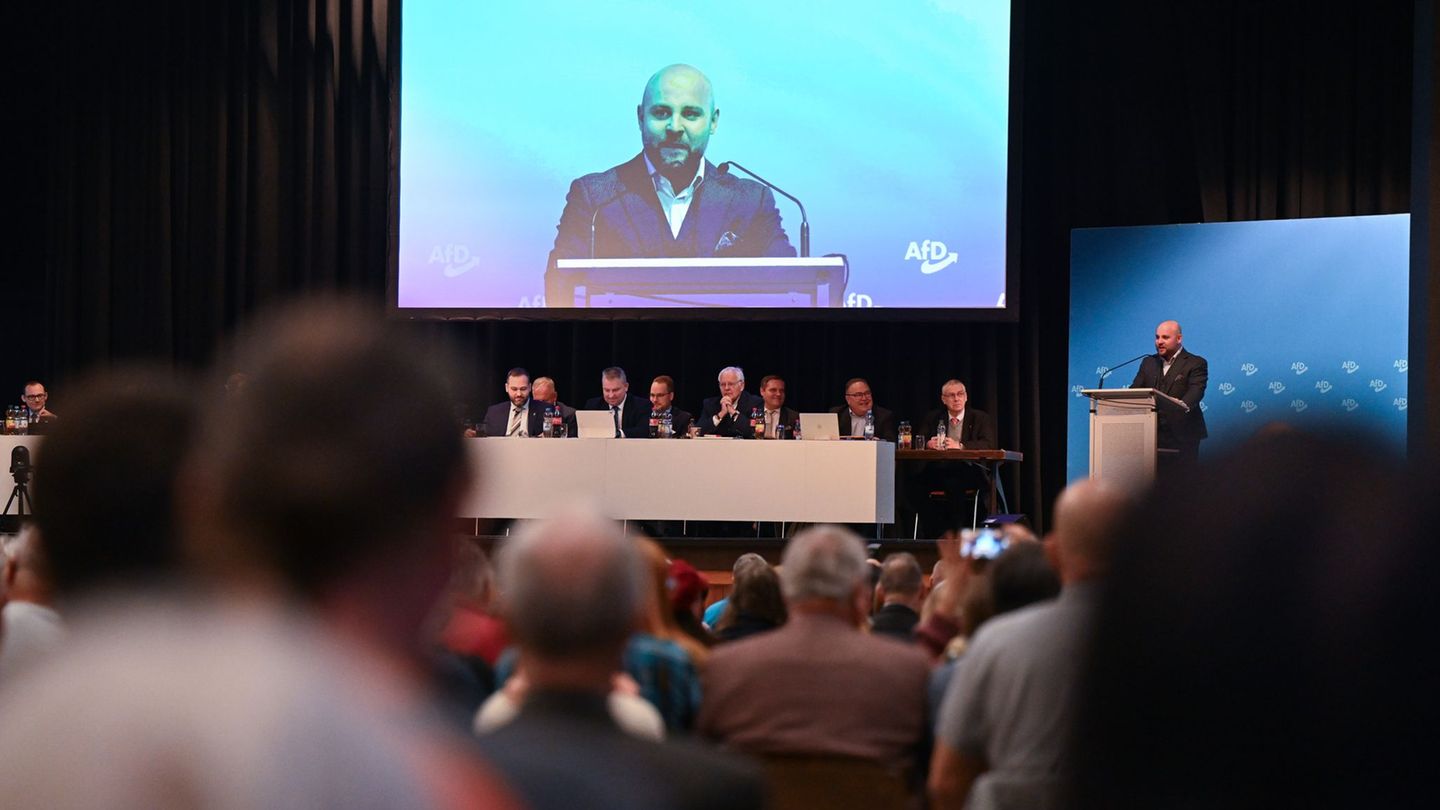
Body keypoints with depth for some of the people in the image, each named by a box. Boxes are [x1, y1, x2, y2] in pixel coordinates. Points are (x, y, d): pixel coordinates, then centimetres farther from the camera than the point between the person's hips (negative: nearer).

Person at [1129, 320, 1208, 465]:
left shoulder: (1196, 364, 0)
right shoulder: (1148, 362, 17)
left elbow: (1196, 390, -15)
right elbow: (1135, 390, 10)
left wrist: (1183, 405, -37)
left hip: (1181, 435, -4)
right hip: (1153, 433, 4)